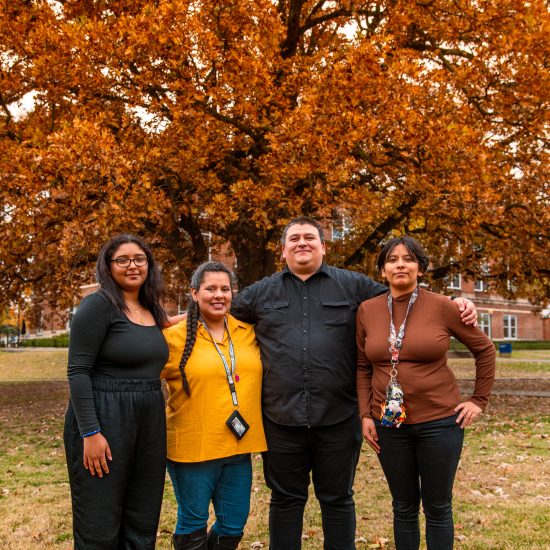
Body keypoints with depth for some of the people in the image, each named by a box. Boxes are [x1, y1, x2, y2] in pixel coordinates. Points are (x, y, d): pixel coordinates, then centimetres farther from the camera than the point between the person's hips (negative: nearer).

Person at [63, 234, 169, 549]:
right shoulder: (99, 305, -10)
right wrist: (90, 432, -20)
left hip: (150, 423, 7)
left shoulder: (152, 311, 12)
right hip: (103, 421, -7)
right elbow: (78, 372, -15)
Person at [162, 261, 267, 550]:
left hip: (239, 448, 4)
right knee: (193, 525, 9)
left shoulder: (249, 332, 5)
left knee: (234, 526, 14)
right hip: (193, 449, -4)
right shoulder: (176, 337, -7)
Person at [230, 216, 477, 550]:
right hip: (281, 419, 1)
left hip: (338, 418, -1)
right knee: (286, 499, 13)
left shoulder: (354, 286, 6)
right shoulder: (261, 293, 9)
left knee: (338, 499, 13)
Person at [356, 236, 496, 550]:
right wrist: (366, 415, 1)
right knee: (404, 507, 13)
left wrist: (480, 401, 1)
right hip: (389, 424, 2)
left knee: (438, 507, 10)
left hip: (440, 420, -2)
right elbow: (363, 367, 7)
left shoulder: (441, 307, -7)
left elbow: (485, 349, 3)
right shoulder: (367, 310, 0)